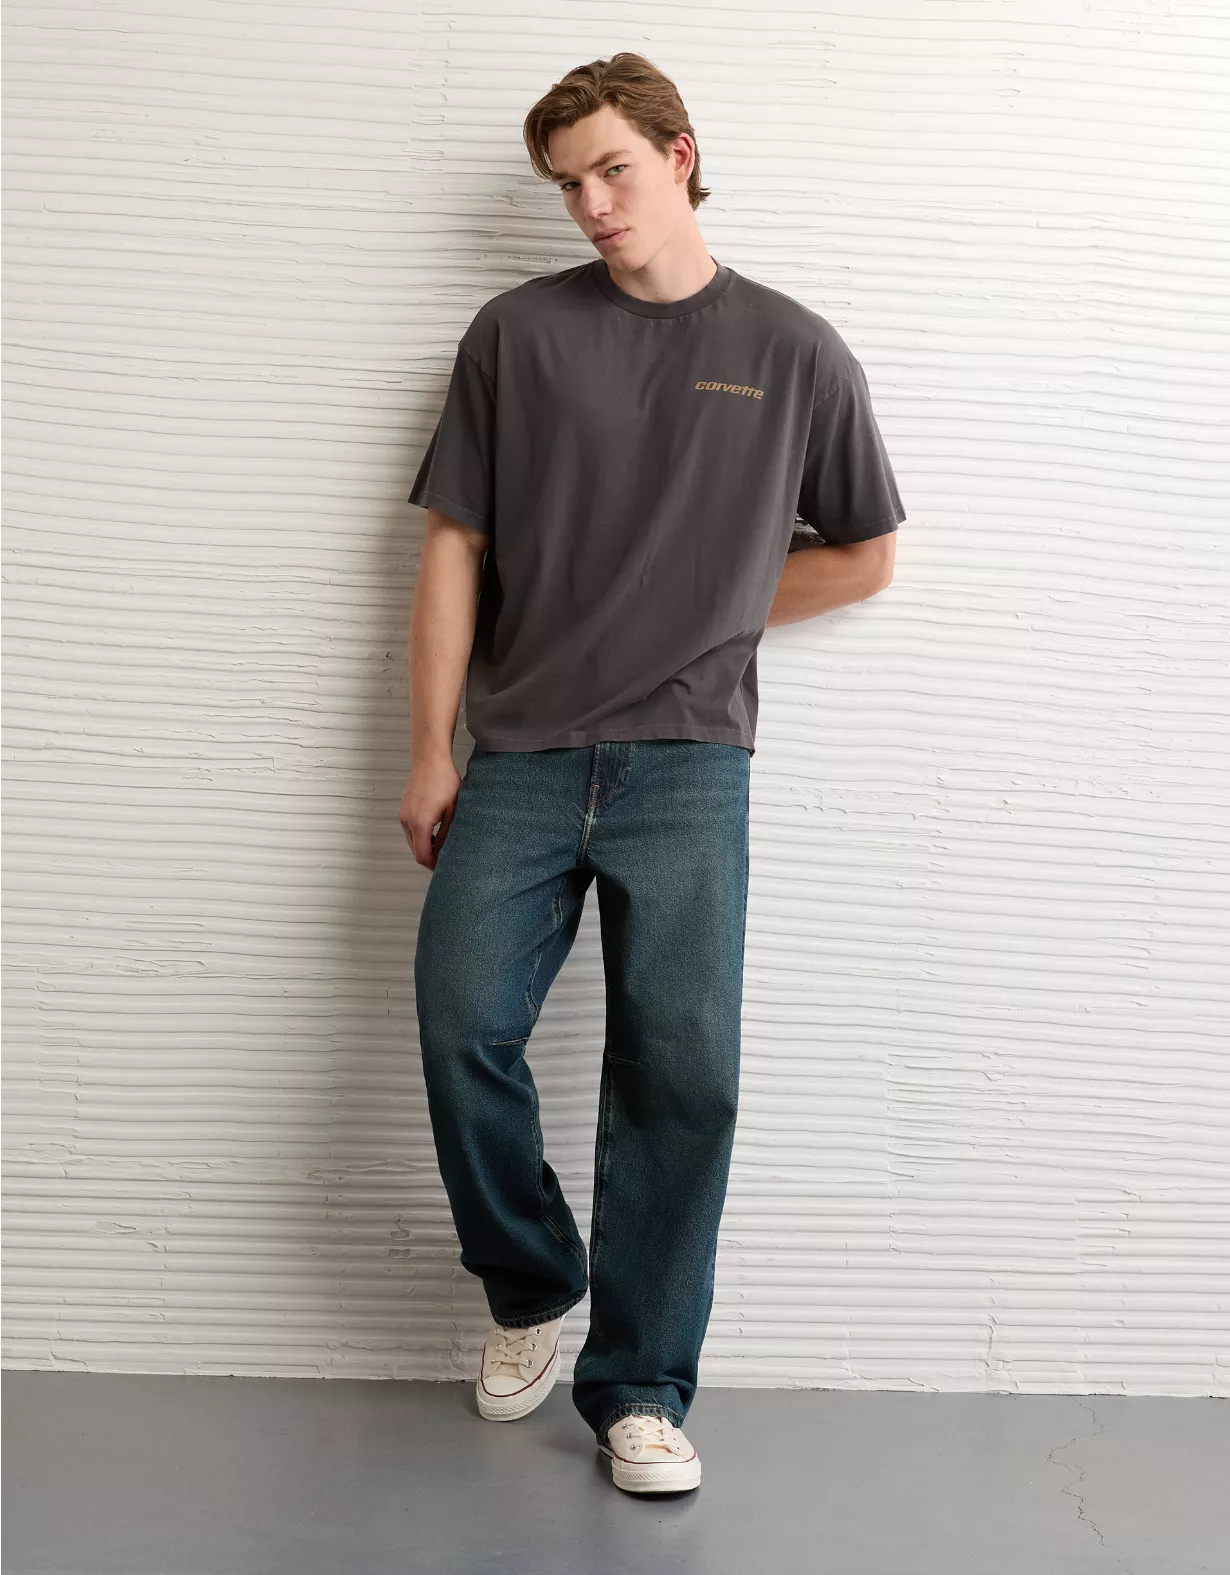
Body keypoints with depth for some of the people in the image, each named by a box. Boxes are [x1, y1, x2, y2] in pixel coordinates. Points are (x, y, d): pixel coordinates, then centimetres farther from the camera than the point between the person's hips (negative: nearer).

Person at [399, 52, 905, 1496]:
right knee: (463, 1026, -10)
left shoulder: (793, 352, 7)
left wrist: (707, 616, 8)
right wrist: (430, 754, 3)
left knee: (682, 1074, -5)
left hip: (687, 762, -1)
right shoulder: (516, 333, 8)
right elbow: (454, 548, 8)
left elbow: (865, 557, 17)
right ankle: (531, 1289, 18)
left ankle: (639, 1388, 11)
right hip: (520, 758, 1)